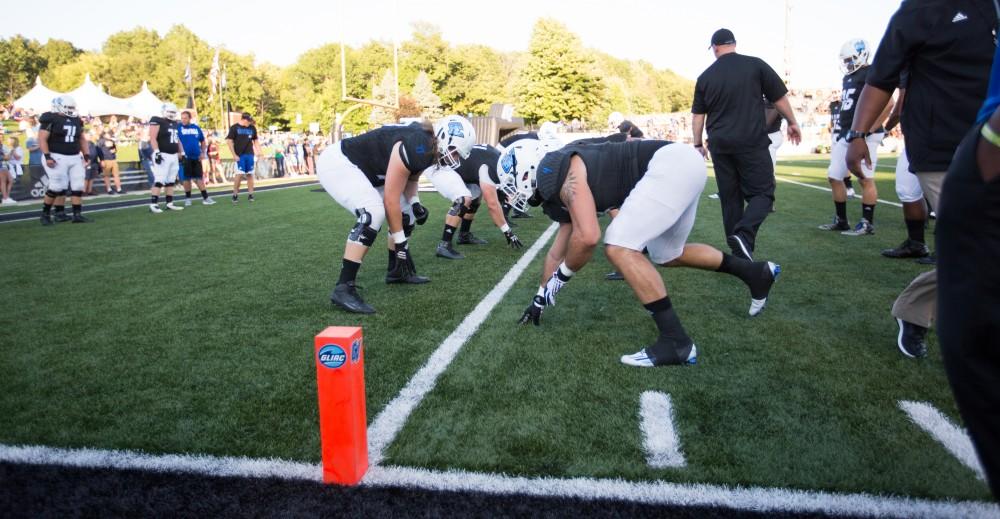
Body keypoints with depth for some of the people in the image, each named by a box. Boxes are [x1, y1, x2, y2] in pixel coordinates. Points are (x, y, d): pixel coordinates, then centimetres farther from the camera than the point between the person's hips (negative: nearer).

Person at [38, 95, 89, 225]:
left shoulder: (77, 121, 11)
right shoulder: (51, 120, -8)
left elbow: (82, 139, 19)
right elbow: (42, 139, -11)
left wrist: (86, 155, 11)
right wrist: (47, 156, -19)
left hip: (75, 158, 7)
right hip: (57, 158, -7)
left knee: (78, 186, 1)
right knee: (58, 187, -7)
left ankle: (77, 214, 4)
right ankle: (45, 213, 8)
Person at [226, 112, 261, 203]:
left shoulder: (252, 128, 9)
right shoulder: (234, 128, -3)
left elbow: (255, 140, 18)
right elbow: (229, 141, -3)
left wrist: (258, 151, 5)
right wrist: (234, 155, -9)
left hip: (250, 155, 4)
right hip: (240, 155, -4)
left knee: (250, 174, 3)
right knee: (240, 174, -10)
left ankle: (250, 194, 9)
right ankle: (235, 195, 0)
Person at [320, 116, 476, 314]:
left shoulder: (428, 149, -3)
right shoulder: (415, 147, -30)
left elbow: (411, 178, 15)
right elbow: (391, 200, -25)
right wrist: (400, 242, -18)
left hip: (364, 170, 10)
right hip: (338, 164, -10)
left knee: (404, 214, 11)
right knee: (374, 213, -28)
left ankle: (396, 270, 26)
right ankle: (343, 288, -26)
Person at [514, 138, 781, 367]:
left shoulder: (560, 173, -14)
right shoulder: (557, 192, 17)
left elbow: (587, 237, -23)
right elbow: (557, 253, 27)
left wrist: (560, 277, -6)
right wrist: (539, 299, 35)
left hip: (674, 164, -10)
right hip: (682, 167, 10)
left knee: (620, 247, -15)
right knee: (668, 255, 26)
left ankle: (677, 342, -10)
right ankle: (755, 271, 37)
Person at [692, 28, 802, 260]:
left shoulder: (705, 77, 7)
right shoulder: (755, 65, -1)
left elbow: (698, 115, 11)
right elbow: (779, 98, 5)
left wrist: (698, 144, 22)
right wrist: (792, 122, 19)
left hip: (719, 144, 3)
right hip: (752, 142, -3)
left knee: (730, 197, 10)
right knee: (762, 193, 3)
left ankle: (740, 253, 13)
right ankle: (744, 233, -22)